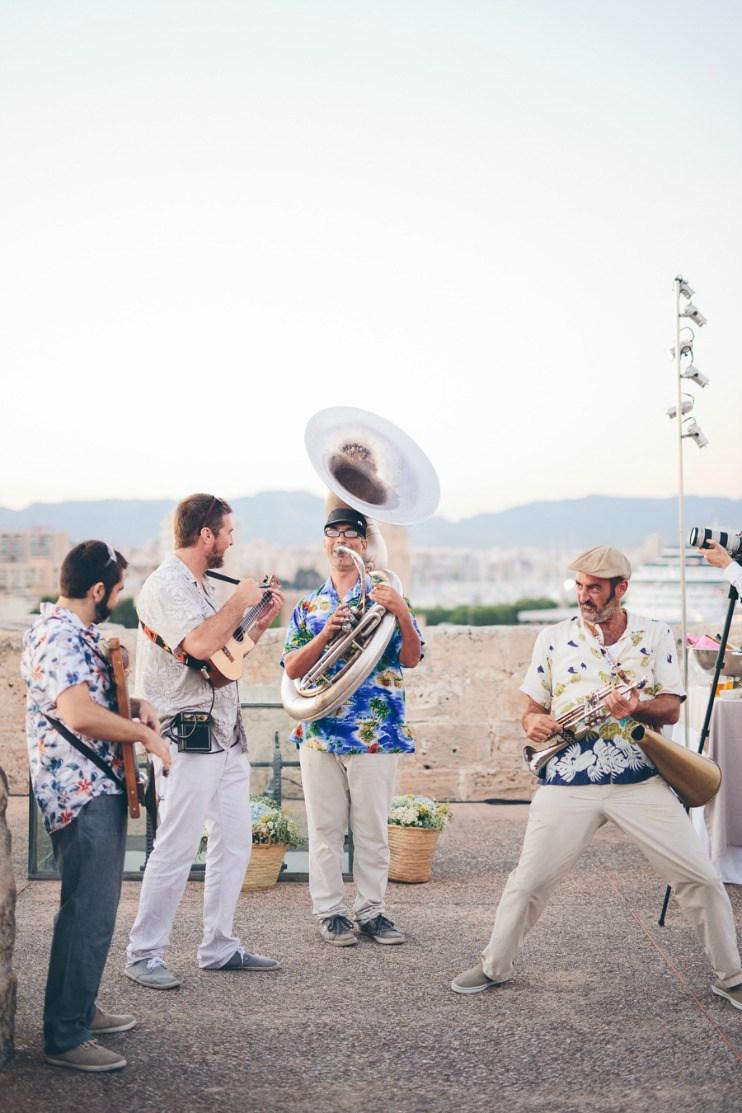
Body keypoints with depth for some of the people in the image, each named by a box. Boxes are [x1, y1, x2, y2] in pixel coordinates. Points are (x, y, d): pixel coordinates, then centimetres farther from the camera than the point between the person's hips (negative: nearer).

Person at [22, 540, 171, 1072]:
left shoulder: (75, 633, 14)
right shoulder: (60, 639, -19)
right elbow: (80, 714, -32)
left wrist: (133, 704, 9)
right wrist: (145, 733, -20)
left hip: (99, 789, 11)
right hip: (82, 794, -11)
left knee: (96, 906, 19)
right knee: (89, 914, -7)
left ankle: (81, 1009, 31)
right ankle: (65, 1038, 0)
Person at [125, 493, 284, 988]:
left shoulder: (202, 586, 18)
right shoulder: (166, 585, -13)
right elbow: (200, 645, -29)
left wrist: (261, 623, 13)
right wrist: (240, 601, -16)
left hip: (227, 735, 10)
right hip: (192, 734, -10)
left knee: (235, 842, 11)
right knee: (176, 849, -6)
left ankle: (220, 947, 20)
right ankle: (144, 954, 4)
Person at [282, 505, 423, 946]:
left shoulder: (385, 597, 5)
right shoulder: (309, 605, 10)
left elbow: (411, 659, -3)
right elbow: (292, 668, 2)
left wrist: (402, 614, -19)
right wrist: (326, 633, -13)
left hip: (375, 732, -2)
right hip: (320, 731, 2)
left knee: (373, 828, 4)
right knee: (325, 827, 6)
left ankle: (371, 910, 14)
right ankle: (330, 912, 15)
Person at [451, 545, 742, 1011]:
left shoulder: (656, 635, 6)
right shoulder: (554, 638, 8)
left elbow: (671, 709, 1)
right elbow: (533, 708, 13)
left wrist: (637, 706, -21)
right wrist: (534, 722, -11)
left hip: (641, 780, 0)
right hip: (568, 781, 0)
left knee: (702, 879, -2)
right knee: (529, 881, 2)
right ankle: (496, 966, 24)